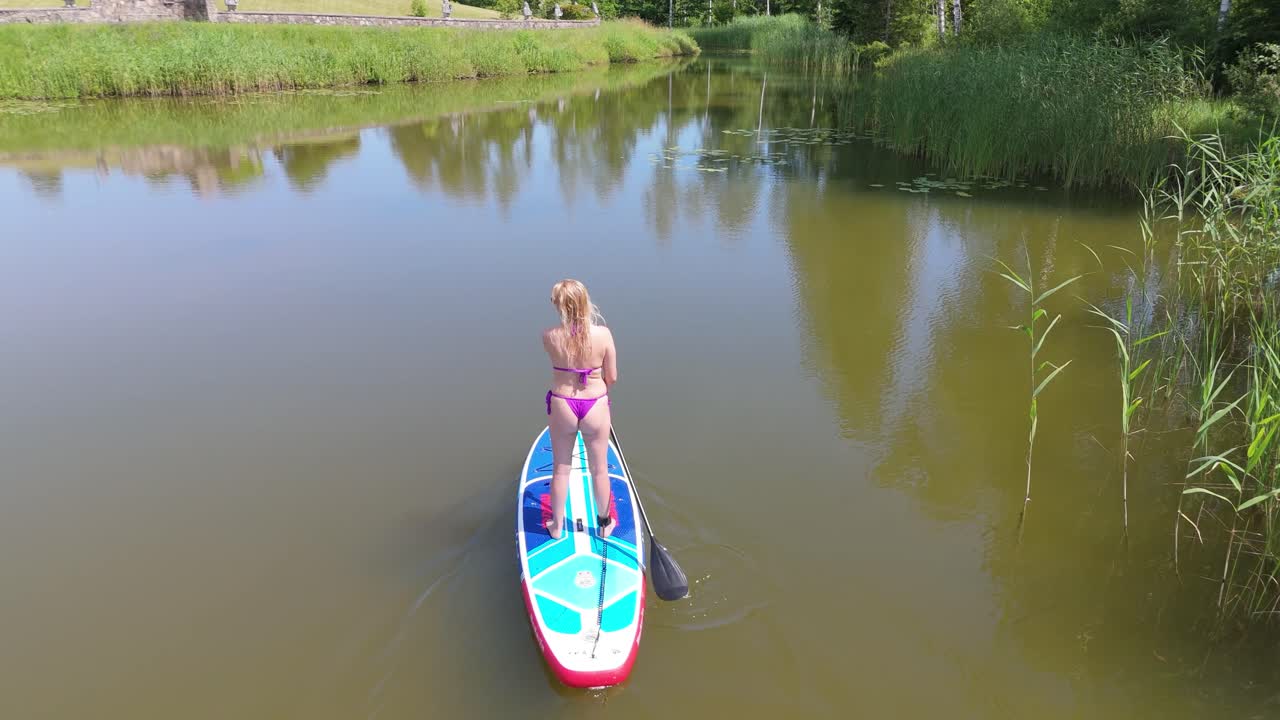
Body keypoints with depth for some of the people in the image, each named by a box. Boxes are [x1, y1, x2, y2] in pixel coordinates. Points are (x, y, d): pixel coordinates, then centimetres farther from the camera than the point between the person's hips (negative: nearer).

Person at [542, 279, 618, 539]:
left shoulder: (549, 336, -16)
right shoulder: (603, 333, -17)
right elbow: (612, 377, -6)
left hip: (562, 407, 0)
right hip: (596, 406, 0)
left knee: (560, 469, 19)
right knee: (599, 469, 19)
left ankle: (557, 525, 36)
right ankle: (605, 523, 36)